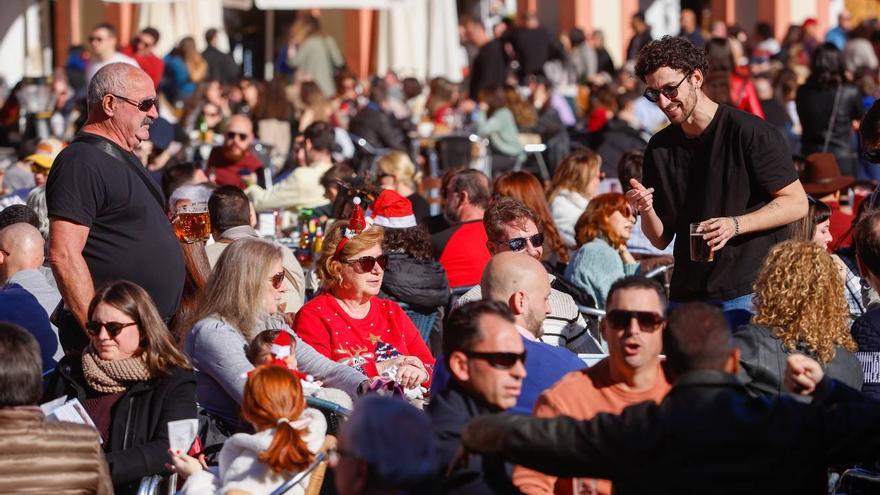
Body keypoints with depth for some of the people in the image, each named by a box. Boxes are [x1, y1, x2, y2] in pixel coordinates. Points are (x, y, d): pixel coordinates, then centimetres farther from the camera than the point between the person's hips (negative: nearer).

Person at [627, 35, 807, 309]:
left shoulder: (749, 131, -6)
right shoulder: (659, 147, 11)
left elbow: (797, 204, -6)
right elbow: (661, 240, 14)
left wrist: (735, 225, -19)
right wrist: (646, 211, -8)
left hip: (748, 294, -5)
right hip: (686, 295, 5)